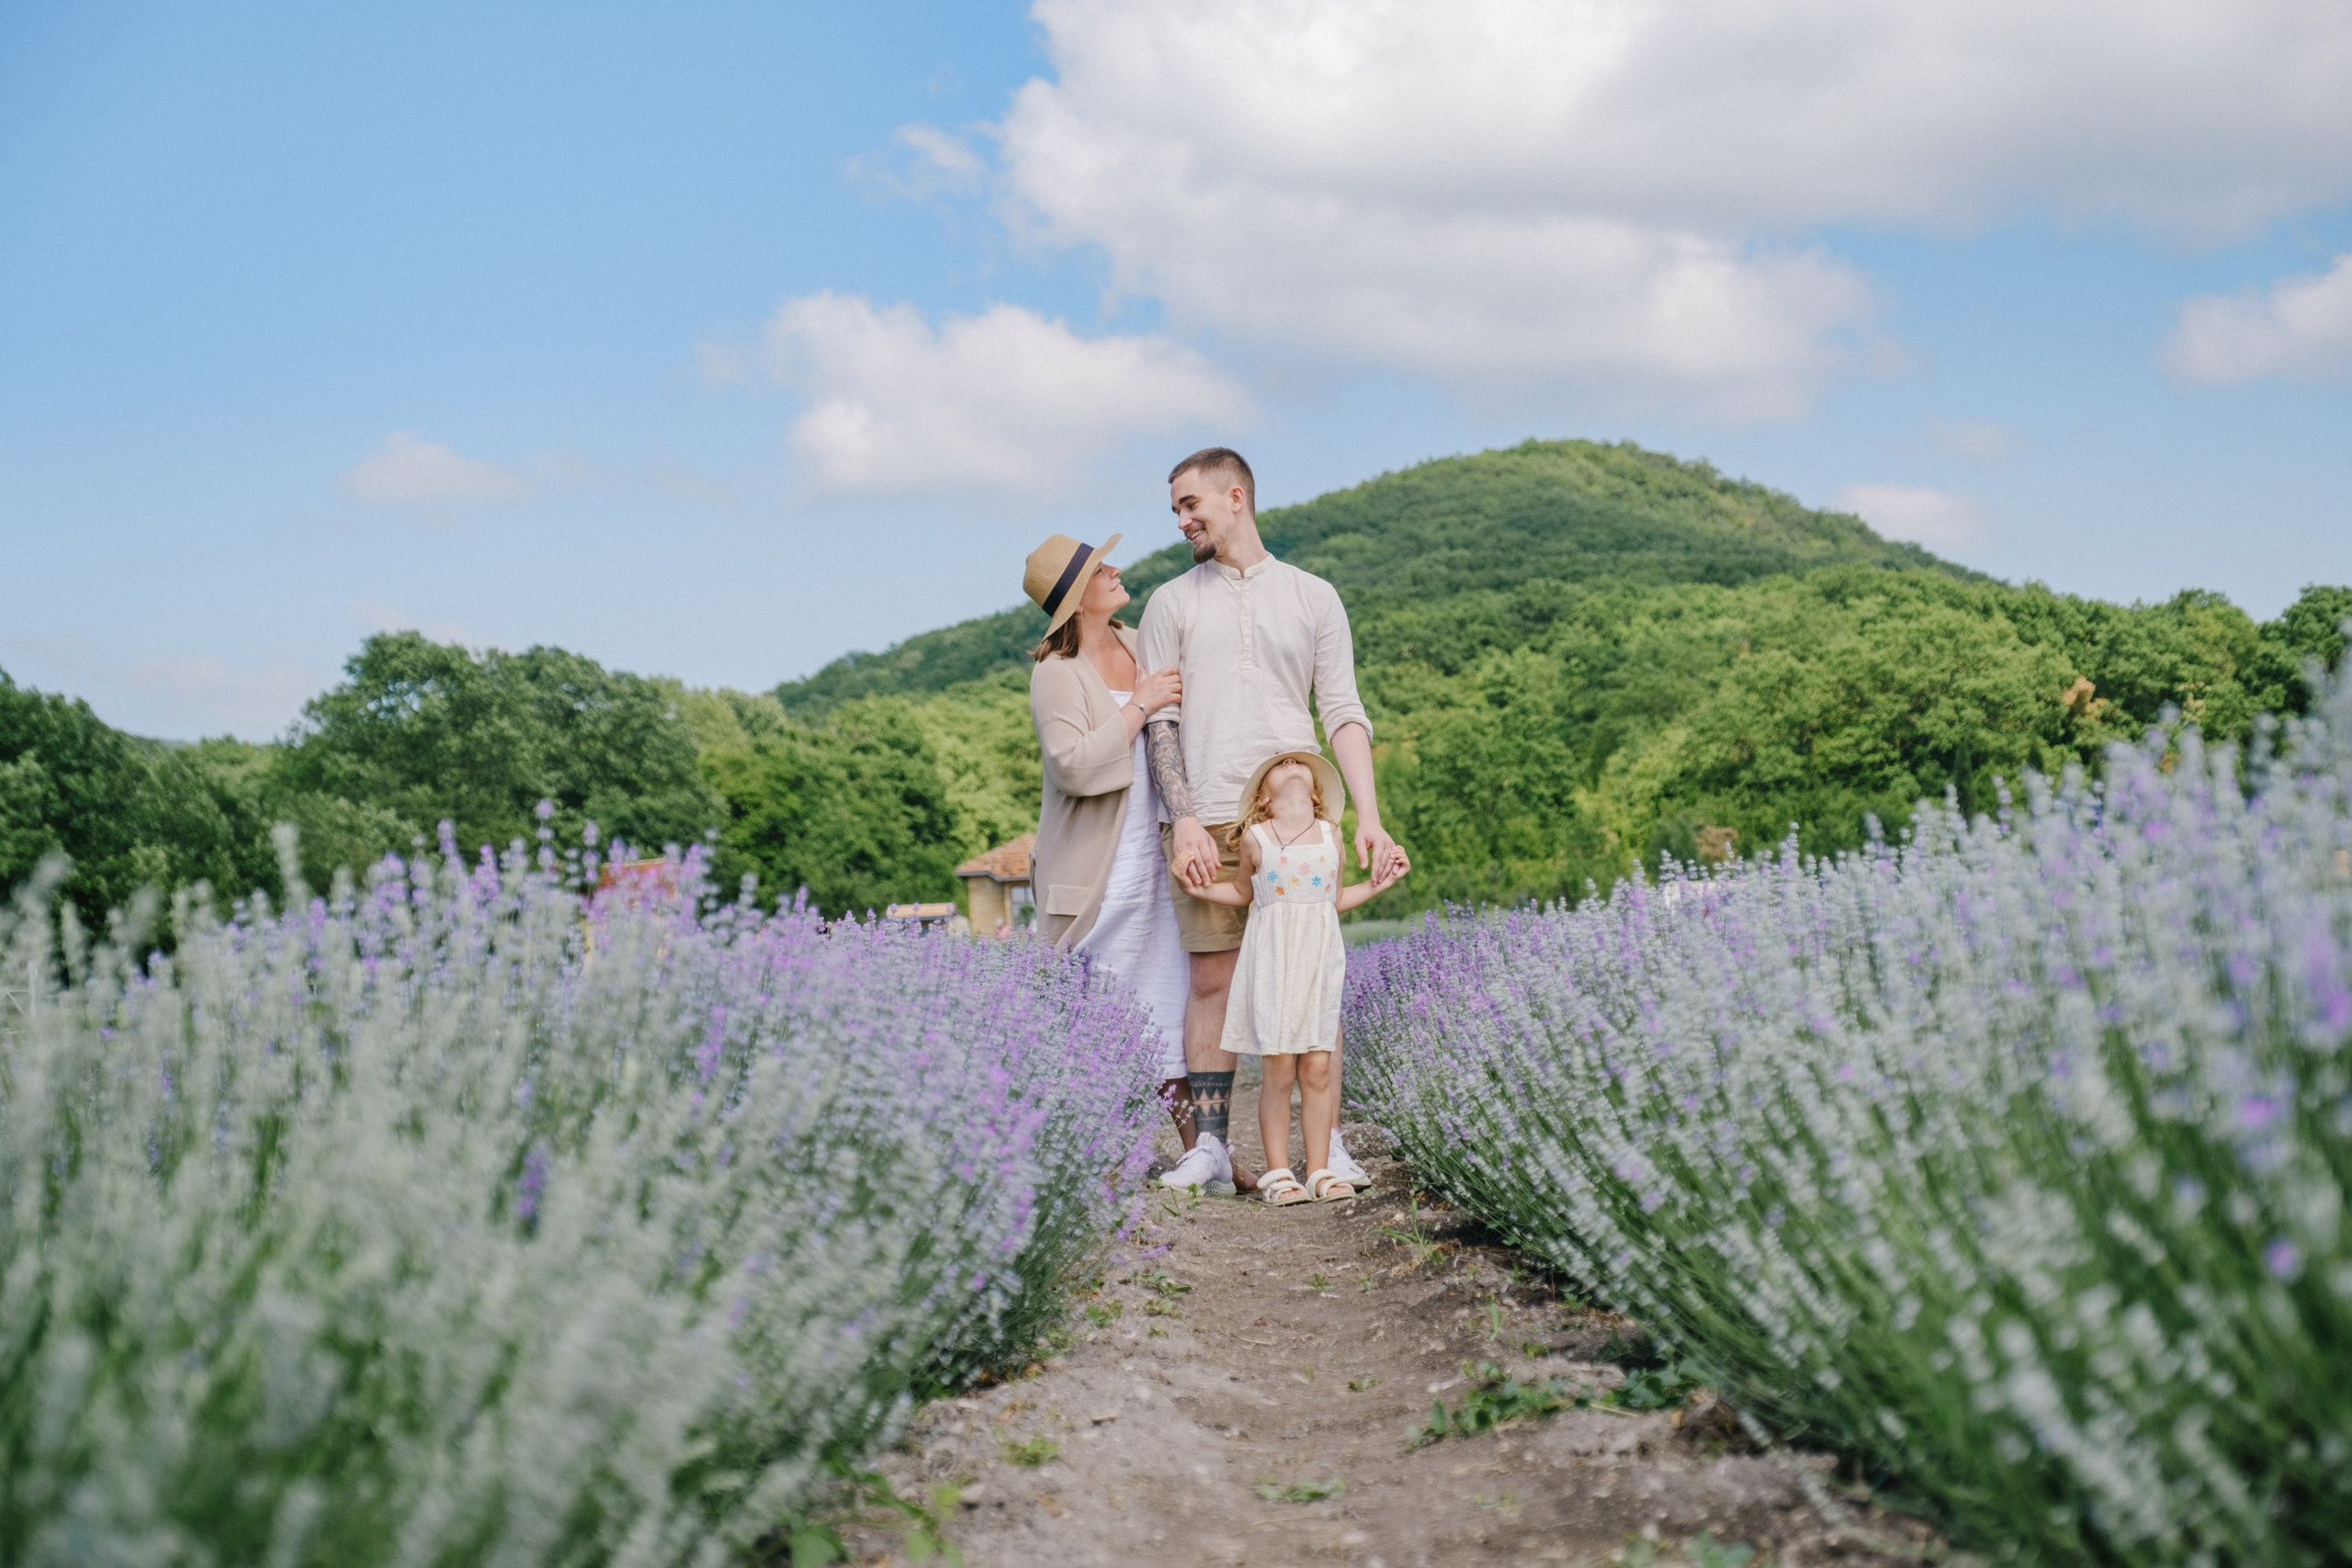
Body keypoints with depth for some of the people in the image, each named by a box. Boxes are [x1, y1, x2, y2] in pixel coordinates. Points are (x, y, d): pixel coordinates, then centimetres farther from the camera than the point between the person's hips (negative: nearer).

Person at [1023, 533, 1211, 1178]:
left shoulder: (1140, 644, 12)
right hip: (1096, 872, -6)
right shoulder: (1056, 673, -9)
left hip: (1157, 858, 6)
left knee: (1172, 998, 3)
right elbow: (1075, 766, -21)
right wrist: (1140, 704, -16)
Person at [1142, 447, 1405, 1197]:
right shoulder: (1173, 602, 12)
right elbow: (1159, 722, 5)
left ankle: (1327, 1145, 1)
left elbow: (1344, 713, 7)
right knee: (1212, 981, 0)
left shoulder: (1313, 597, 12)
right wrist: (1183, 820, -7)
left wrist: (1368, 817, -3)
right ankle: (1210, 1148, 5)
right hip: (1206, 823, 0)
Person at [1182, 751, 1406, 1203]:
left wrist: (1377, 884, 14)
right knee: (1279, 1071, -2)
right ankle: (1277, 1173, 7)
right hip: (1272, 958, -2)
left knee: (1318, 1069, 3)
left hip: (1319, 958, 2)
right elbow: (1244, 893, 16)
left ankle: (1319, 1169, 11)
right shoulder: (1255, 838, 2)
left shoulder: (1330, 835, 9)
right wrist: (1202, 889, 1)